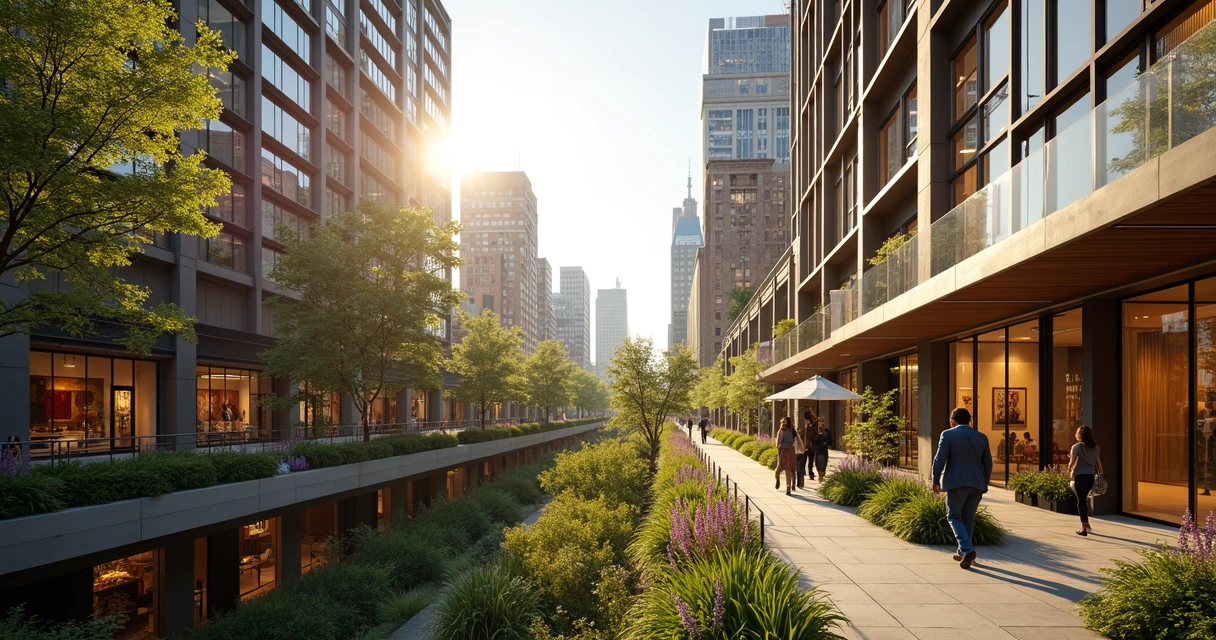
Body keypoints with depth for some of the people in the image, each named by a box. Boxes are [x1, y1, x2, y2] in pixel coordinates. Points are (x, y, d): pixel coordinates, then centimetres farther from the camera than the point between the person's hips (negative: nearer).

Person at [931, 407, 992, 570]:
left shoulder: (948, 435, -3)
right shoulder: (981, 437, 10)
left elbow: (939, 459, -8)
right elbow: (988, 463, 11)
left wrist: (935, 481, 2)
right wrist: (983, 483, 20)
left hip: (956, 483, -5)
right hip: (977, 484, 5)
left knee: (954, 517, 4)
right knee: (968, 518, 16)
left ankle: (967, 550, -13)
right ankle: (963, 552, 23)